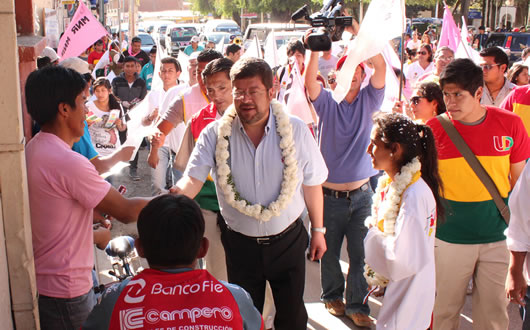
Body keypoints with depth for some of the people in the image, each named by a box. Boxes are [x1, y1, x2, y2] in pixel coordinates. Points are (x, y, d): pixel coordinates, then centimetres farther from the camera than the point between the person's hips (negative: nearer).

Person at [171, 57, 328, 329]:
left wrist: (318, 230, 6)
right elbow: (193, 178, -19)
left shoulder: (296, 130, -11)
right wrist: (177, 197, -43)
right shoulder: (215, 134, -11)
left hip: (288, 240, 0)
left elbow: (311, 183, -2)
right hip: (240, 243, 1)